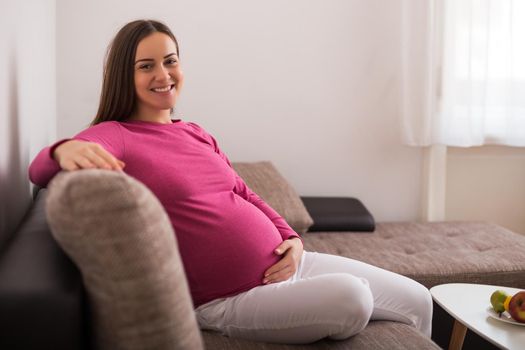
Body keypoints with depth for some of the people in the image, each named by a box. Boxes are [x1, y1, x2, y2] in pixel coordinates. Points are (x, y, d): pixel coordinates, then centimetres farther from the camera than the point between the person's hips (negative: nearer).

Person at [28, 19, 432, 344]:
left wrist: (291, 238, 2)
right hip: (230, 299, -7)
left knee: (417, 300, 8)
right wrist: (67, 150, -49)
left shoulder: (198, 134, 14)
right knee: (350, 296, -29)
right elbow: (40, 168, -24)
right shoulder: (114, 136, -7)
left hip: (284, 264, 7)